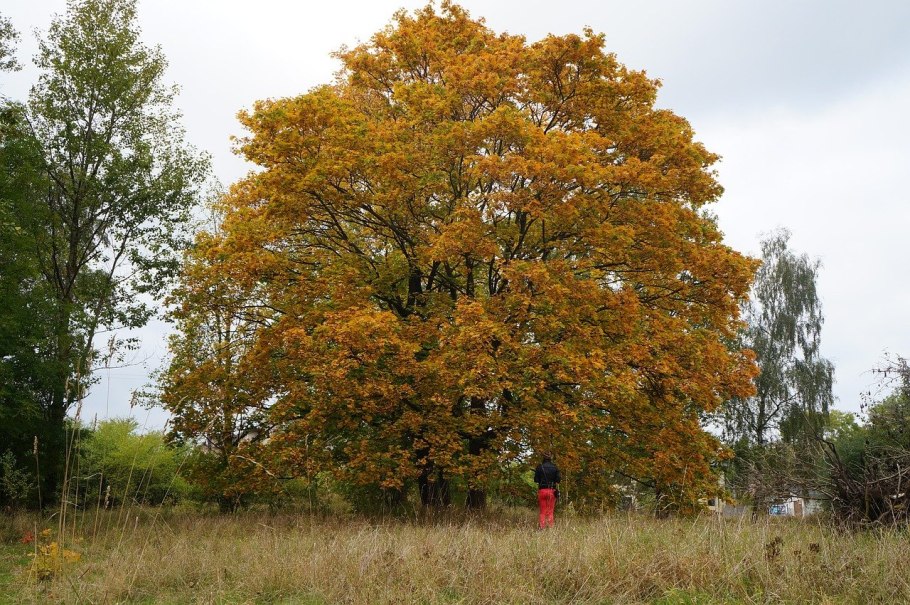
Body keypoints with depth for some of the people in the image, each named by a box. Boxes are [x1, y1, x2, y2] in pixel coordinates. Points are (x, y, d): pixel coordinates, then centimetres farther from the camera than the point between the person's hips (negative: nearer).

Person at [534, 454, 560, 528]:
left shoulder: (539, 467, -2)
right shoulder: (555, 467, 1)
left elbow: (536, 480, -3)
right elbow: (558, 481, -1)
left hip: (542, 490, -1)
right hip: (552, 491, 1)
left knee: (542, 512, 7)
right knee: (550, 512, 7)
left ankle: (542, 528, 2)